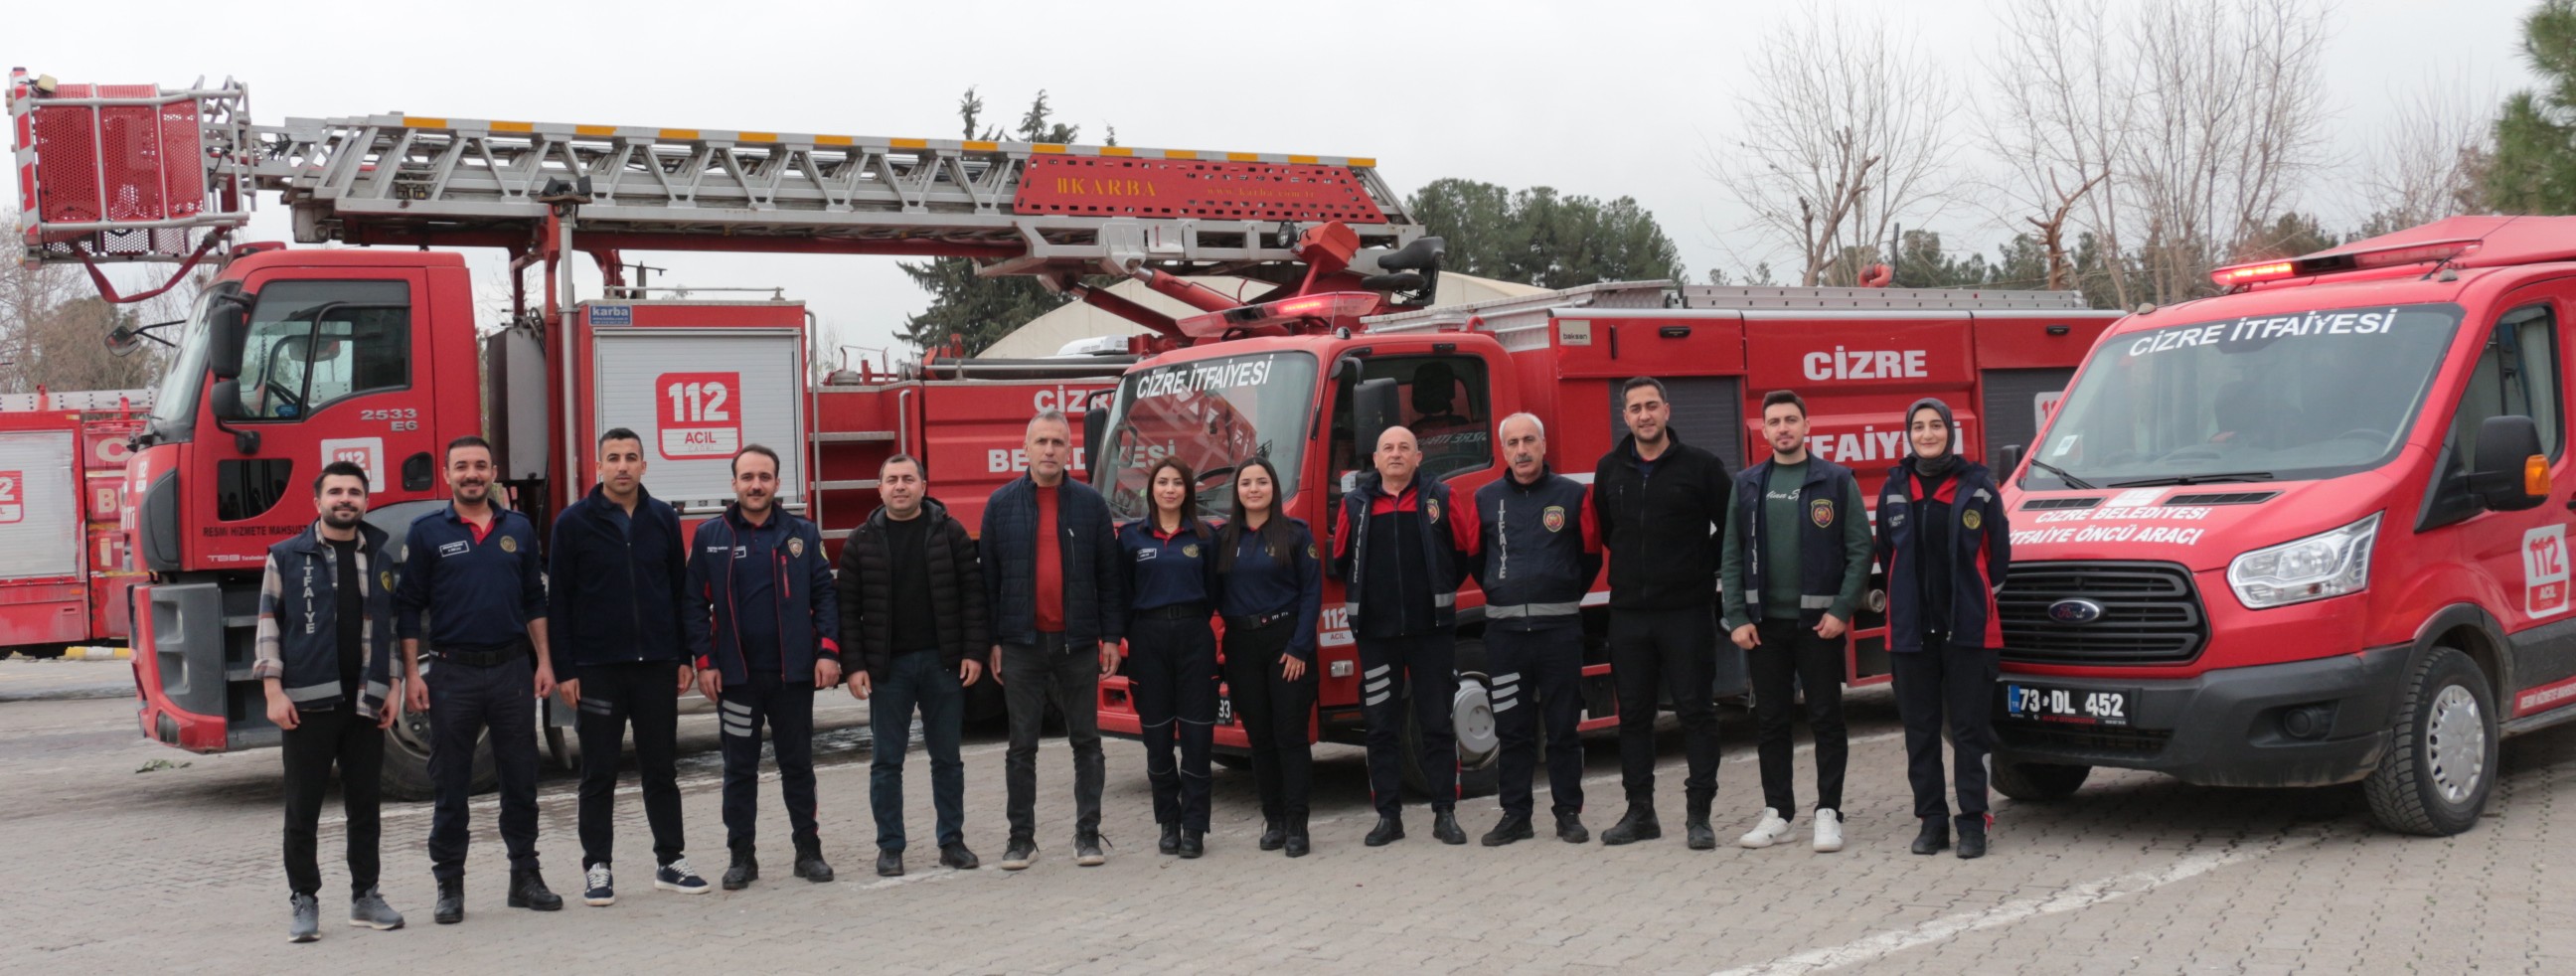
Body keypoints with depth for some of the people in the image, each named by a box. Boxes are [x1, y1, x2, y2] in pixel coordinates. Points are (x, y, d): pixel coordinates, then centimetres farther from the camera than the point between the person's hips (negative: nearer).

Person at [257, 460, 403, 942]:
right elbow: (269, 625, 1)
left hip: (365, 703, 3)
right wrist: (273, 690, -7)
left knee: (365, 805, 8)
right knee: (303, 808, 2)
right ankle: (303, 901, 11)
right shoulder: (287, 557, 2)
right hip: (306, 703, -3)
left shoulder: (380, 559, 12)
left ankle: (365, 895, 18)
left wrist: (391, 688, 7)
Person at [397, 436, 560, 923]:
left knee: (521, 779, 7)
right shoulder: (427, 533, 0)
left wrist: (544, 661, 6)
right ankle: (449, 885, 11)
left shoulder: (518, 529, 9)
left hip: (513, 669, 3)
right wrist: (412, 673, -6)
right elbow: (408, 608, 0)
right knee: (450, 785, 3)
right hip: (453, 673, -2)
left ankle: (525, 875, 16)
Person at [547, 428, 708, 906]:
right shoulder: (574, 522, -2)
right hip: (597, 668, -2)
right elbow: (558, 601, -2)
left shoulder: (663, 519, 6)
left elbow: (680, 592, 10)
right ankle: (598, 868, 12)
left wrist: (683, 659, 6)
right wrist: (564, 670, -7)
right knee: (599, 774, 4)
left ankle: (670, 861, 18)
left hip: (657, 667, 3)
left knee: (661, 769, 9)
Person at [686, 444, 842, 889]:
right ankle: (742, 857, 14)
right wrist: (704, 661, -4)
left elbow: (824, 595, 2)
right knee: (740, 769, 6)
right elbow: (695, 603, 2)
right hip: (736, 674, 0)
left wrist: (828, 651, -7)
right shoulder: (710, 536, 2)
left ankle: (808, 851, 16)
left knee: (798, 765, 8)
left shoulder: (802, 533, 4)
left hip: (793, 672, 0)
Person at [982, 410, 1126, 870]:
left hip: (1078, 643, 0)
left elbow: (1109, 575, 4)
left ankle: (1088, 834, 13)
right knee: (1022, 746, 5)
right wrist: (991, 641, -1)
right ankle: (1021, 837, 12)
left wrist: (1112, 636, -2)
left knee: (1086, 741, 5)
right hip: (1021, 643, 0)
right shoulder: (1002, 504, 3)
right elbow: (988, 577, 4)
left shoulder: (1090, 503, 3)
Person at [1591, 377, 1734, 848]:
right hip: (1628, 612, 4)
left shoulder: (1700, 466, -3)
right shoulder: (1609, 470, 9)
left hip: (1687, 611, -4)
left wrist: (1704, 569, 2)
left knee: (1696, 711, -1)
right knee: (1633, 714, 8)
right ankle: (1639, 812, 17)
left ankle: (1699, 814, 4)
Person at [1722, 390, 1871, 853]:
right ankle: (1777, 811, 16)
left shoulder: (1837, 481, 0)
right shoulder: (1747, 485, 8)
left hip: (1819, 621, -3)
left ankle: (1828, 813, 8)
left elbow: (1859, 550, -3)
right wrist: (1737, 618, -1)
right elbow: (1732, 555, 7)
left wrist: (1841, 610, -11)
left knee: (1826, 719, 1)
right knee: (1769, 720, 8)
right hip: (1764, 622, 3)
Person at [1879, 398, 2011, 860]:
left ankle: (1973, 822, 4)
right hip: (1910, 629, 3)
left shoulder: (1978, 485, 0)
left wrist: (1978, 597, 7)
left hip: (1968, 628, -3)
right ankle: (1932, 819, 14)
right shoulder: (1895, 488, 7)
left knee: (1969, 728, -1)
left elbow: (1999, 552, 6)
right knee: (1920, 730, 6)